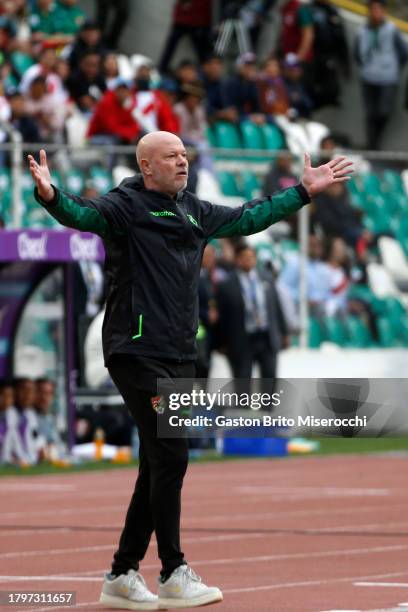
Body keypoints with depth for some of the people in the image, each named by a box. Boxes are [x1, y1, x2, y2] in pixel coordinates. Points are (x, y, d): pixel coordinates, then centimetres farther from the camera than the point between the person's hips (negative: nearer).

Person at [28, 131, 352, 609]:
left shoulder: (193, 211, 17)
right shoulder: (126, 206, -5)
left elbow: (248, 218, 30)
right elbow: (84, 215, -24)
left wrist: (305, 191, 34)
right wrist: (50, 196, -45)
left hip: (180, 356, 8)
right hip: (138, 352, -8)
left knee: (159, 468, 9)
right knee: (171, 457, -12)